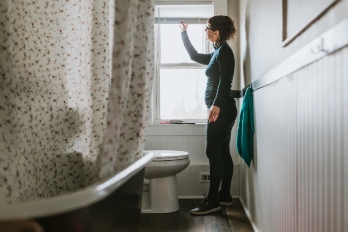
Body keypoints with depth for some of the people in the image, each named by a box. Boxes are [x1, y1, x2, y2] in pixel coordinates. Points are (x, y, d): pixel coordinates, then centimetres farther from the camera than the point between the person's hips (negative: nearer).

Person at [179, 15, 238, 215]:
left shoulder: (224, 51, -8)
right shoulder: (218, 53, 20)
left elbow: (225, 80, -21)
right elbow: (195, 56, 31)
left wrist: (217, 104, -30)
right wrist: (184, 34, 32)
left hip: (222, 109, -10)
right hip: (222, 109, 10)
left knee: (213, 152, -10)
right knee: (223, 152, 10)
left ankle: (213, 200, -6)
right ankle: (225, 195, 17)